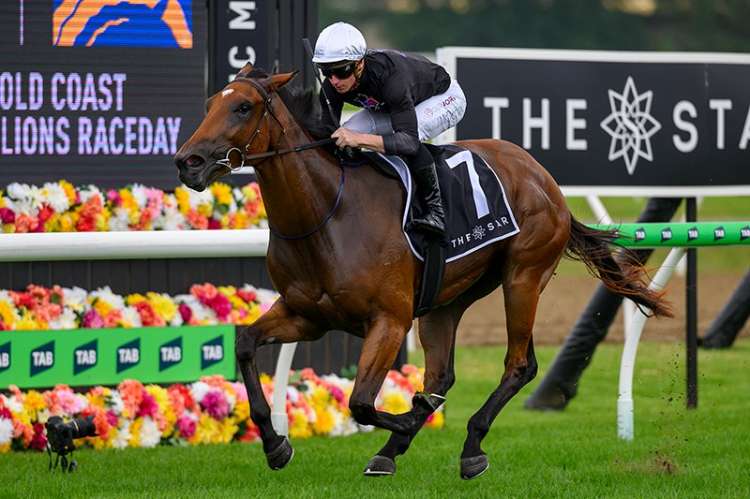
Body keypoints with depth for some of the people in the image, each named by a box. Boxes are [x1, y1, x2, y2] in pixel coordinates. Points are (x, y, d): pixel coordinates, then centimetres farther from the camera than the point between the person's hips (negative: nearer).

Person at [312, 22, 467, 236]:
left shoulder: (389, 76, -45)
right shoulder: (332, 88, -26)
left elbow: (409, 140, -50)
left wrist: (360, 139, -62)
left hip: (444, 98, -7)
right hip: (388, 105, 7)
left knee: (405, 136, -38)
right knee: (342, 142, -14)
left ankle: (435, 210, -25)